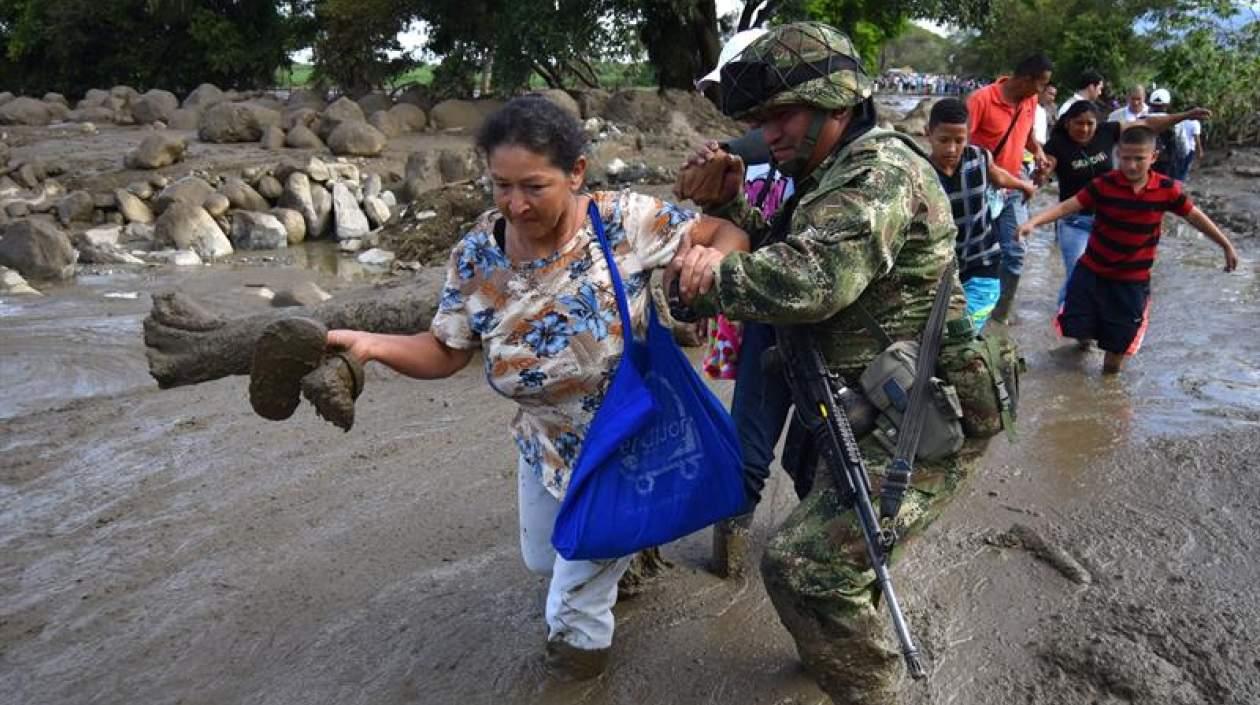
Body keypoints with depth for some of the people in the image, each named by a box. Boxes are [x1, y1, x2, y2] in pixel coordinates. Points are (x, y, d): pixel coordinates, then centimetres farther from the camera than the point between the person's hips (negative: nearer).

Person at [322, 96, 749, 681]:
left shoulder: (624, 220, -26)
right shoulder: (477, 254, -16)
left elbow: (728, 234, -18)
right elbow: (445, 352, -9)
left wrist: (709, 257, -42)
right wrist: (371, 344, -27)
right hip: (545, 441, 5)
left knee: (576, 602, 12)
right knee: (542, 559, 30)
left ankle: (579, 634, 49)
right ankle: (622, 548, 61)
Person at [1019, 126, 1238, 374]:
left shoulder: (1167, 189, -10)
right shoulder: (1104, 184, -15)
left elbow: (1195, 216, 4)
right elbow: (1066, 206, -20)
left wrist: (1227, 246, 13)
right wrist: (1033, 221, -36)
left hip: (1133, 280, 1)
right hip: (1092, 272, -1)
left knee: (1119, 343, 7)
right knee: (1075, 327, 3)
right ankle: (1087, 339, 39)